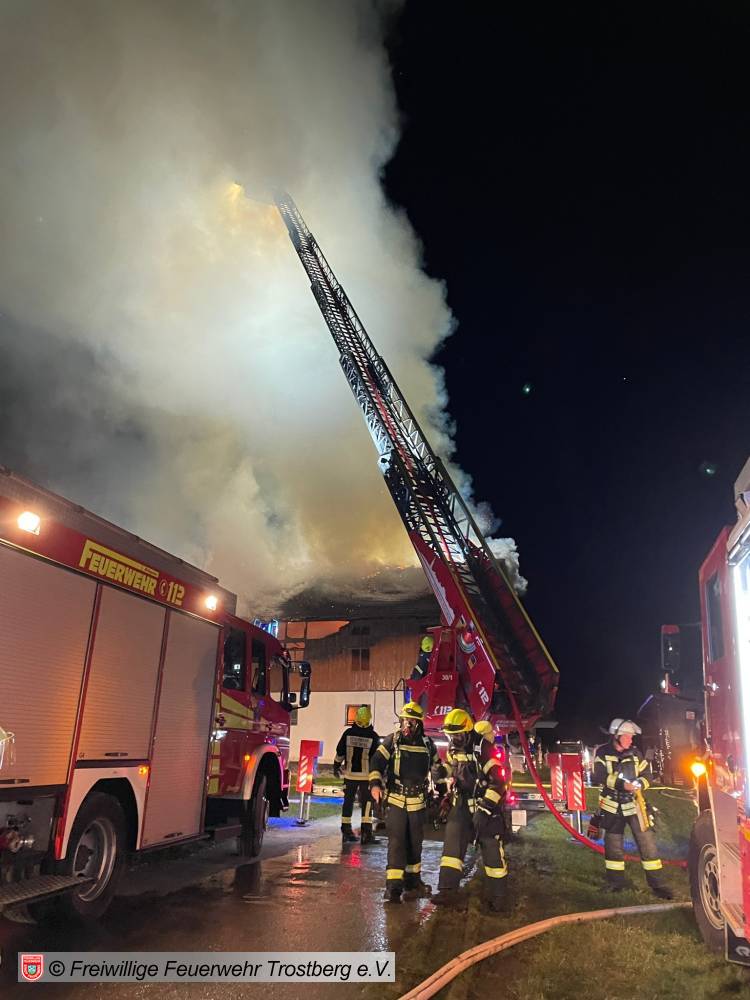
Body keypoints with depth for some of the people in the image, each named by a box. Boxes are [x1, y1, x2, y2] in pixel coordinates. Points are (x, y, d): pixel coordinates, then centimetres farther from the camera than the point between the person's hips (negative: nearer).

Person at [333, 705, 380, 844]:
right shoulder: (373, 736, -6)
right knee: (367, 803, 4)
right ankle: (366, 833, -1)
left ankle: (346, 831, 15)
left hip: (350, 774, 2)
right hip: (367, 775, -2)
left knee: (348, 801, 12)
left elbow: (339, 752, 4)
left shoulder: (348, 733, -1)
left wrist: (336, 767, 16)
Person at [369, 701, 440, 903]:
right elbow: (376, 762, -11)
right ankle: (393, 886, -5)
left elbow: (436, 767, 21)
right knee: (396, 842, -9)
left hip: (418, 802, 4)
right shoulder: (392, 741, -6)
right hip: (395, 800, -4)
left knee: (415, 843, 15)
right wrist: (375, 784, -25)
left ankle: (412, 881, 31)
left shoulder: (427, 744, 4)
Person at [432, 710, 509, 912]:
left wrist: (485, 808, -27)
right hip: (462, 802, 6)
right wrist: (441, 771, -1)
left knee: (492, 848, 1)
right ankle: (448, 891, -7)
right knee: (452, 841, -7)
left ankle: (497, 895, 15)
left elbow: (498, 780, -24)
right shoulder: (453, 748, 3)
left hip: (485, 802, -6)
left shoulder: (483, 748, -21)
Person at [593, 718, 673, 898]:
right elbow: (599, 776, -16)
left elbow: (647, 774, 3)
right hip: (612, 805, -1)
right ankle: (616, 881, 25)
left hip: (634, 804, 1)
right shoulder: (603, 753, -7)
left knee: (647, 842, -5)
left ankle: (656, 883, 3)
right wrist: (621, 783, -26)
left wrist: (639, 784, -18)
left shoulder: (635, 753, 2)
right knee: (613, 844, 10)